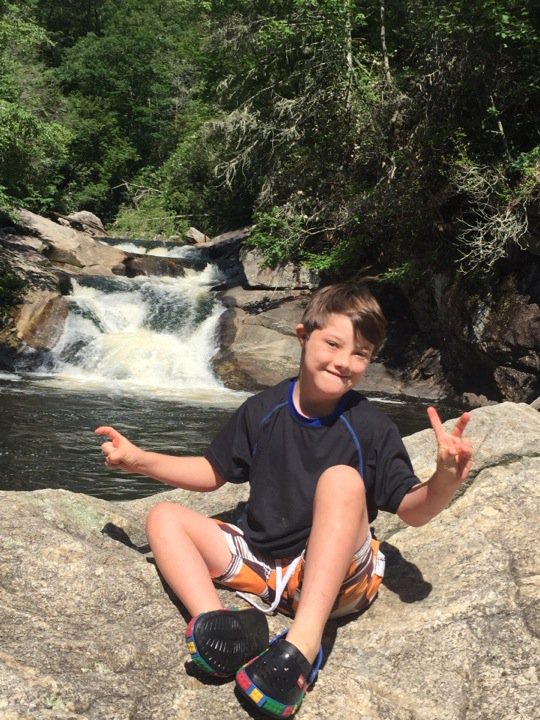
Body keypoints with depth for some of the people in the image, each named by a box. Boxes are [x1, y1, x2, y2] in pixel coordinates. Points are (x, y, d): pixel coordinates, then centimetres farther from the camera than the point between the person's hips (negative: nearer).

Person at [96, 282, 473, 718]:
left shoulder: (371, 427, -7)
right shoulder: (262, 411, 2)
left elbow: (413, 510, -10)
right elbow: (213, 474, 13)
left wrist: (445, 480, -32)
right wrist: (138, 460, 4)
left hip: (336, 577, -4)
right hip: (259, 563, 4)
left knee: (342, 478, -30)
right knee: (164, 517, -6)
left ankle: (303, 644, -41)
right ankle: (215, 621, -34)